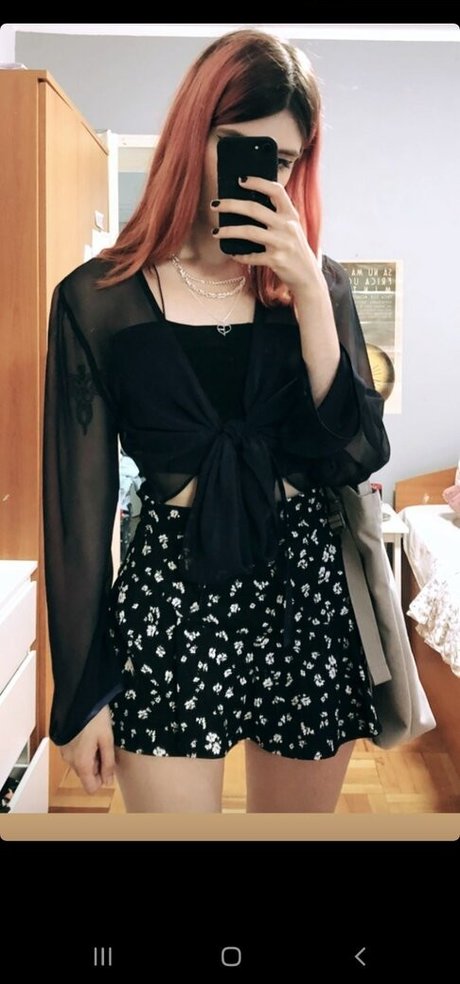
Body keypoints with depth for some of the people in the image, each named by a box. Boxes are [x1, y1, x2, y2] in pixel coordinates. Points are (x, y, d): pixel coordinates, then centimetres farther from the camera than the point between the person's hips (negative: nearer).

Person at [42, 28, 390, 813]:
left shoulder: (317, 283, 4)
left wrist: (309, 292, -14)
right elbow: (78, 500, -2)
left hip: (309, 592, 3)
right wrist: (81, 690, -2)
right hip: (173, 602, -2)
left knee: (297, 813, 19)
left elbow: (359, 456, -5)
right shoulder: (98, 299, -4)